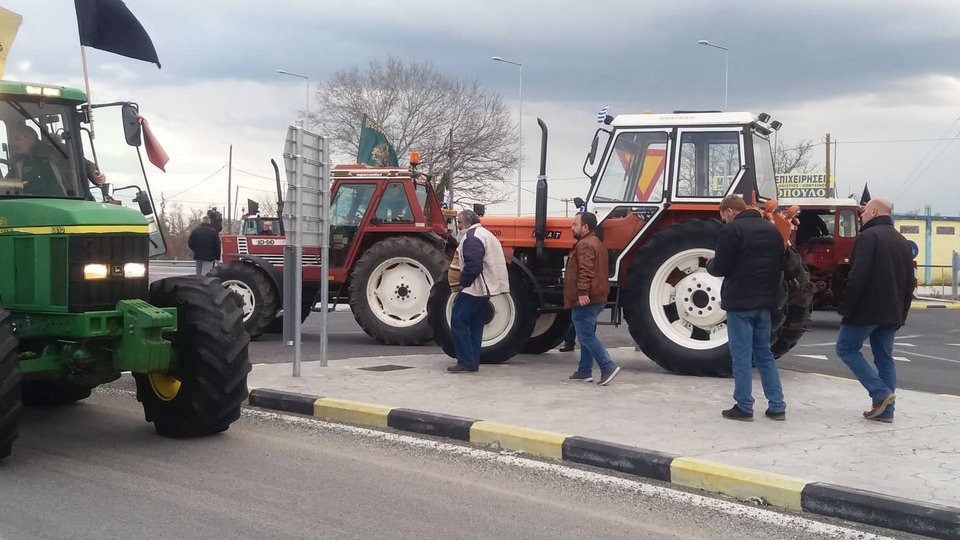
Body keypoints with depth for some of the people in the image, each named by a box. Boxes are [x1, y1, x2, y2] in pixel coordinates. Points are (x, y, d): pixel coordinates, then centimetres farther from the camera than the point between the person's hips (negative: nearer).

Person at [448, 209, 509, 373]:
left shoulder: (472, 237, -14)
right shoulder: (486, 234, 19)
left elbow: (473, 265, -24)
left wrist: (463, 282, -12)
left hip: (474, 288, -10)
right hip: (485, 288, 10)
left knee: (458, 322, -6)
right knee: (475, 324, 13)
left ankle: (466, 362, -9)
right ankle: (473, 362, 15)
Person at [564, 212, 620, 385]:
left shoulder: (585, 244, -15)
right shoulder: (597, 244, 19)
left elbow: (585, 271, -27)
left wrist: (583, 293, -32)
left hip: (584, 300, -11)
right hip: (597, 298, 11)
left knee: (586, 336, -9)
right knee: (587, 336, 15)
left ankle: (608, 367, -15)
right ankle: (584, 371, 20)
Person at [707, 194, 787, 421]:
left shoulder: (732, 230, -10)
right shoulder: (771, 229, 13)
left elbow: (721, 268, -12)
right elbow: (780, 264, 16)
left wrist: (709, 264, 9)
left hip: (740, 302, -7)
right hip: (765, 302, 7)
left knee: (741, 355, 0)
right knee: (764, 353, 14)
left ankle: (743, 407, 4)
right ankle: (777, 406, 12)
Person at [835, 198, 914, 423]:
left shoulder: (869, 236, -12)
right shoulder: (902, 242, 16)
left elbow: (858, 276, -21)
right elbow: (909, 283, 18)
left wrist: (846, 307, -15)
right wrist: (901, 314, 20)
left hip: (867, 309, -8)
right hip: (891, 313, 8)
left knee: (846, 348, 3)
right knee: (884, 357, 11)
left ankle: (880, 393, -8)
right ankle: (886, 410, 9)